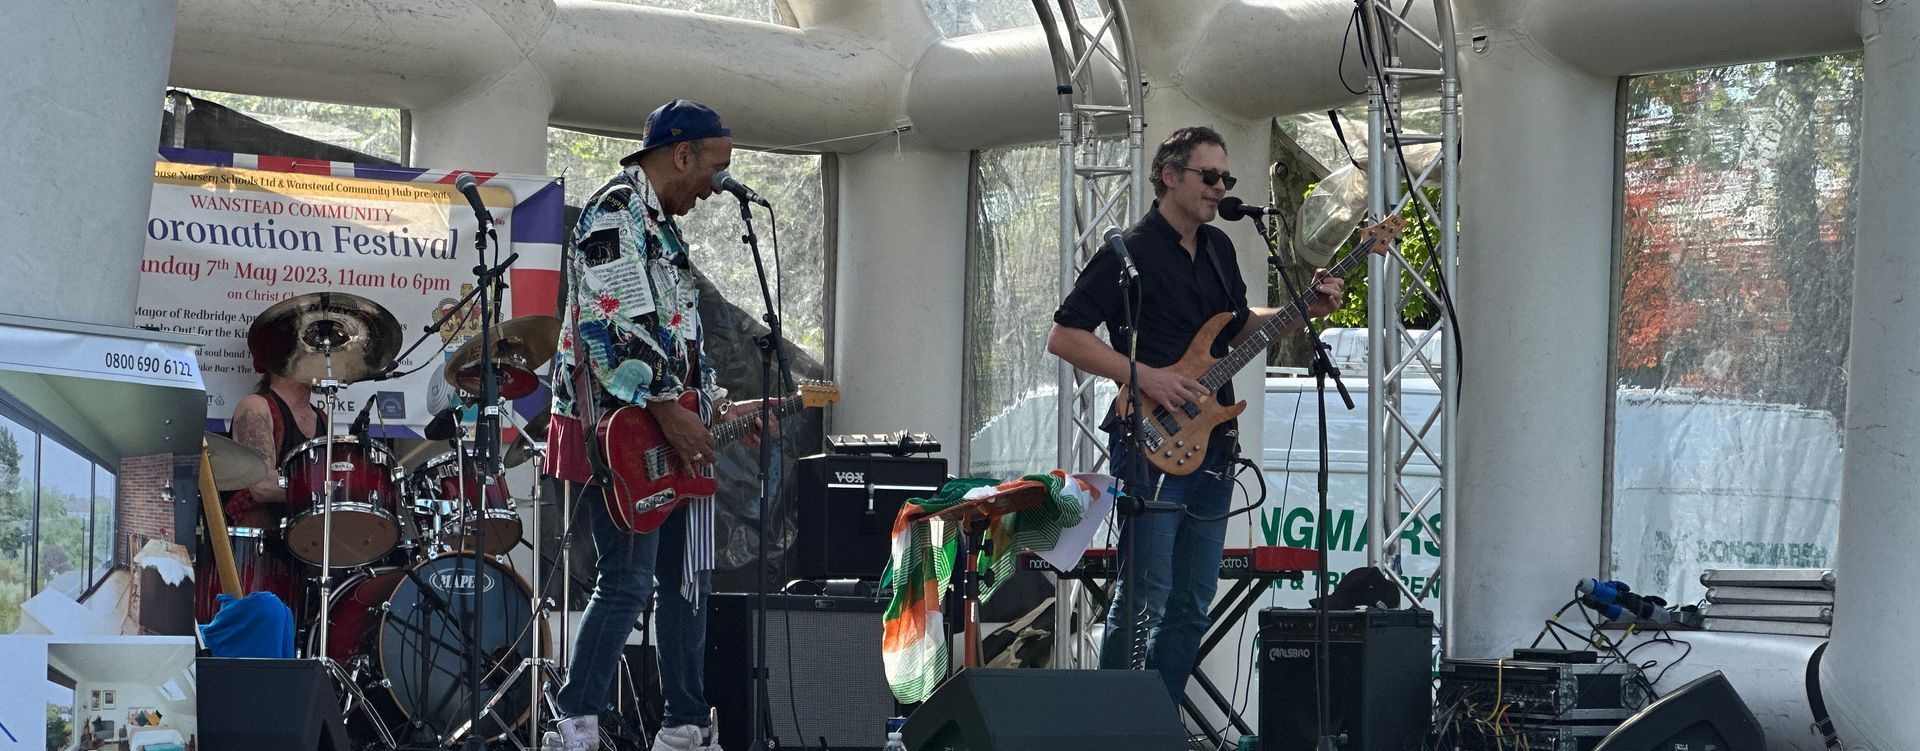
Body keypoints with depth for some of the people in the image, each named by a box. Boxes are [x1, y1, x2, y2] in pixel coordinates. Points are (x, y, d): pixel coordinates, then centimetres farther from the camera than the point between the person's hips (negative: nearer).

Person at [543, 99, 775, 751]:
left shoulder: (660, 226, 21)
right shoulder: (615, 212, -11)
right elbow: (608, 324, -21)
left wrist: (720, 408, 18)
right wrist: (667, 412, -21)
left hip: (670, 437, 10)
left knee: (687, 581, 11)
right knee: (627, 583, -12)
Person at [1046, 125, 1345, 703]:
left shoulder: (1219, 249, 15)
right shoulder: (1130, 252, -9)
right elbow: (1063, 336, -11)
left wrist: (1304, 311, 12)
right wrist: (1144, 377, -18)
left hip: (1213, 446, 8)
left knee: (1192, 605, 9)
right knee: (1143, 600, -11)